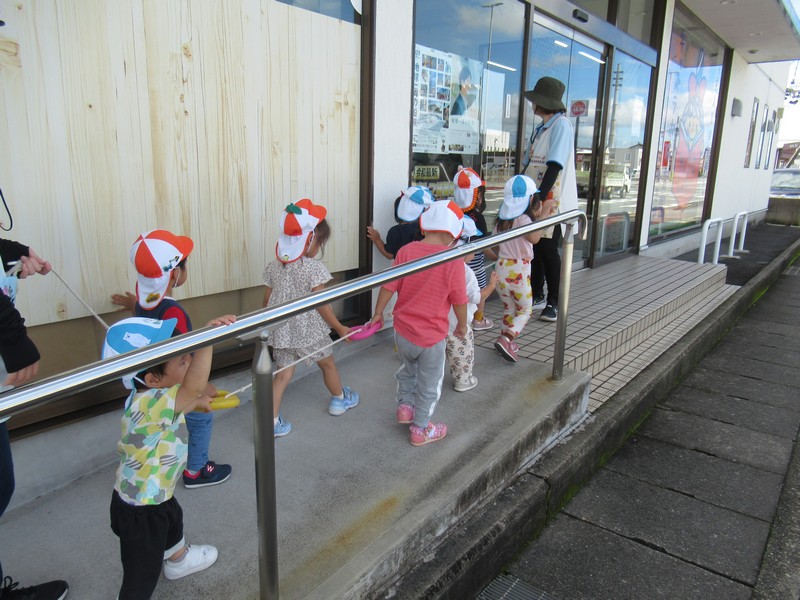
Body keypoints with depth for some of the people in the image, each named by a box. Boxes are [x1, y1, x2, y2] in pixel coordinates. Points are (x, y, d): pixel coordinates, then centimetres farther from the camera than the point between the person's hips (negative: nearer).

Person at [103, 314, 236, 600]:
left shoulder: (149, 395, -9)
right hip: (140, 511, -10)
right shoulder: (149, 405, -39)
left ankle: (178, 559, 65)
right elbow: (194, 387, -58)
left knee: (173, 519, 37)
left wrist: (195, 402, 5)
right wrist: (207, 336, -60)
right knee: (142, 576, 9)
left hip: (156, 495, 10)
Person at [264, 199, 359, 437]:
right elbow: (321, 305, -17)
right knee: (327, 364, 21)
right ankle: (340, 399, 43)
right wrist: (340, 328, -6)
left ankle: (272, 421, 6)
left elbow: (267, 301, 5)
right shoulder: (314, 268, -18)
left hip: (281, 332, 4)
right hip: (309, 331, -4)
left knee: (283, 373, 12)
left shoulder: (273, 267, -1)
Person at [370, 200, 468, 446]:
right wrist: (462, 325, 9)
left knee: (408, 369, 33)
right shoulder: (453, 261, -18)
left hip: (403, 331, 3)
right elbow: (459, 301, -10)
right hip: (432, 336, -3)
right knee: (429, 384, 18)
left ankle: (405, 406, 41)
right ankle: (420, 429, 32)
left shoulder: (406, 251, -10)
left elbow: (388, 287, -5)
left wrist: (378, 313, 11)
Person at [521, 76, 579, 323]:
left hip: (555, 200, -8)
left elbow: (555, 165, -20)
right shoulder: (539, 129, 16)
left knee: (548, 248, -5)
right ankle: (536, 294, 25)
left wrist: (539, 196, -26)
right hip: (535, 199, 8)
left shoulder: (561, 125, -10)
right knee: (534, 246, 11)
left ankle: (553, 302, 5)